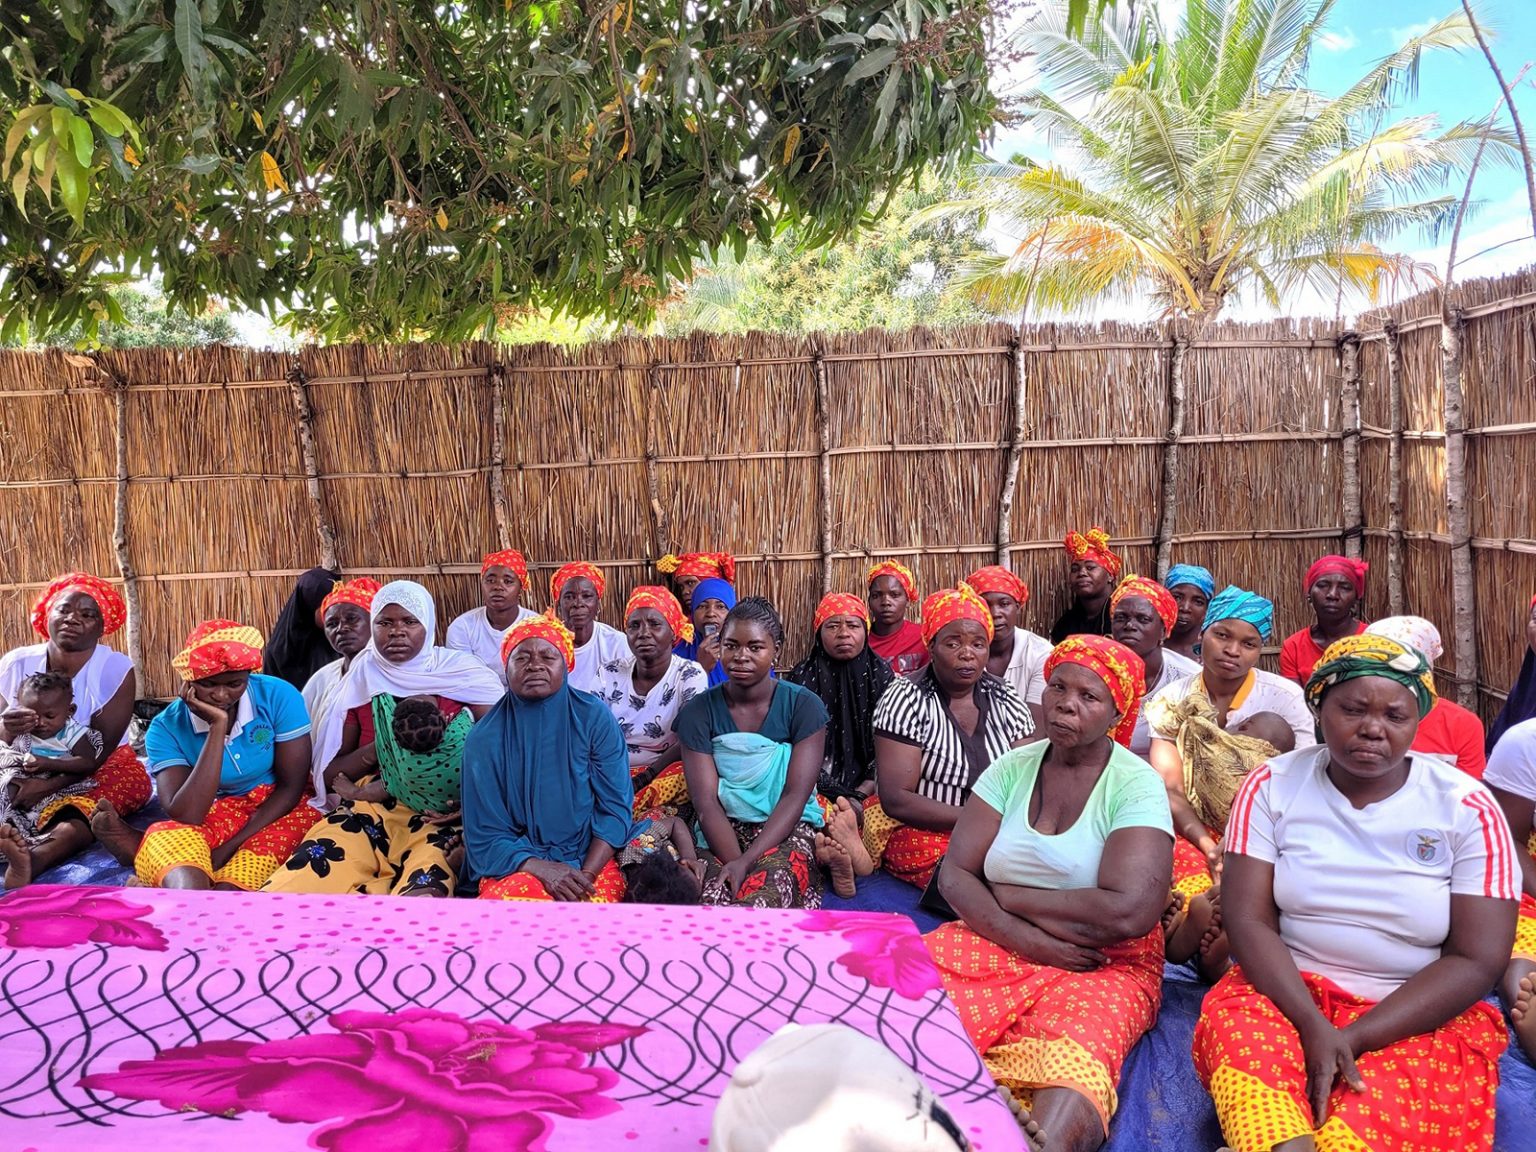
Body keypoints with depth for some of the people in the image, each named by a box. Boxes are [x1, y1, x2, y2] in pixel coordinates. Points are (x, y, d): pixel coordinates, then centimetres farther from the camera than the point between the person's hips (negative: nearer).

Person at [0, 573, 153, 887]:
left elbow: (101, 747, -14)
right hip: (28, 773, 5)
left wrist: (51, 784, -27)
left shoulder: (117, 669, -10)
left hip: (102, 770, -5)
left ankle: (31, 859, -65)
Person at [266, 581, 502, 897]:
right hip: (368, 811, 3)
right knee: (293, 887, -23)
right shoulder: (361, 677, 13)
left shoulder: (461, 671, 6)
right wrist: (378, 748, -6)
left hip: (441, 815, -3)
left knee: (423, 891, -35)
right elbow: (329, 773, 12)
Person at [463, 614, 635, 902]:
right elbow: (484, 836, -2)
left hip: (590, 860, 0)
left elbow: (616, 806, -3)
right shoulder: (484, 740, -3)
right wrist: (542, 870, -18)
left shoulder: (594, 717, -3)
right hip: (516, 866, 0)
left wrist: (586, 875, -16)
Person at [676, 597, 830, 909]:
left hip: (788, 831, -1)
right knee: (714, 897, -33)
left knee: (772, 886, -35)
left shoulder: (804, 706, -1)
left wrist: (747, 862, -21)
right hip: (722, 835, 1)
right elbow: (706, 801, -5)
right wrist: (734, 862, -23)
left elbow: (796, 796, -9)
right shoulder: (699, 711, 3)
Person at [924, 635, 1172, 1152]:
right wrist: (1027, 938, -16)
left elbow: (1127, 911, -19)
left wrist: (1005, 895, -8)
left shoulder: (1137, 786, -5)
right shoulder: (1011, 769, 7)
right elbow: (954, 875, 2)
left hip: (1103, 963, -4)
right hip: (999, 942, 4)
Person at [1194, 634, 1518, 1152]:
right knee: (1238, 1032, -34)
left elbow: (1477, 960, -8)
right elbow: (1249, 919, -7)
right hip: (1287, 992, 1)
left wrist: (1355, 1038, -19)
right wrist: (1313, 1025, -24)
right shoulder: (1272, 785, -1)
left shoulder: (1466, 807, -3)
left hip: (1422, 1017, -1)